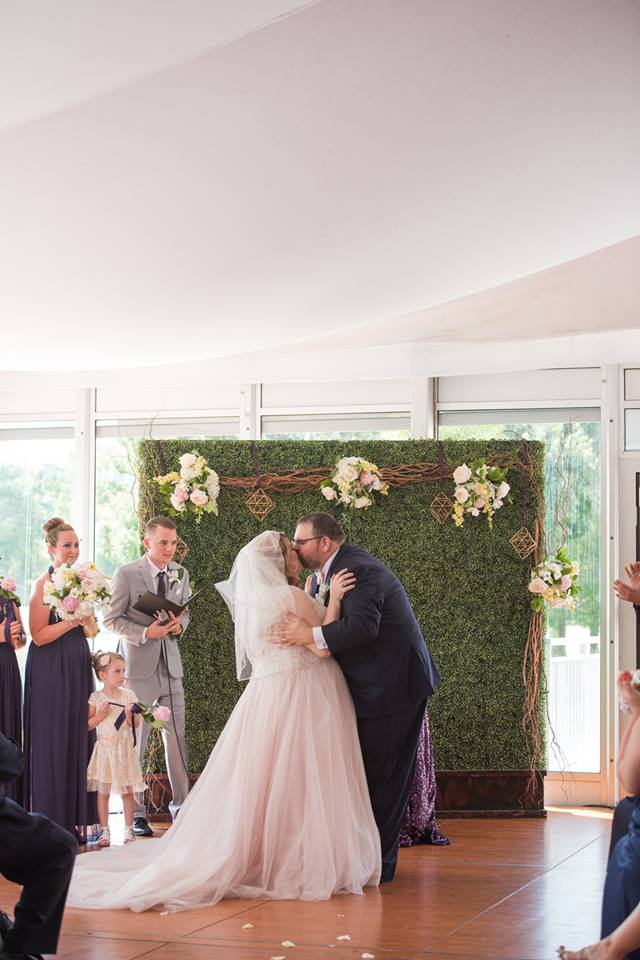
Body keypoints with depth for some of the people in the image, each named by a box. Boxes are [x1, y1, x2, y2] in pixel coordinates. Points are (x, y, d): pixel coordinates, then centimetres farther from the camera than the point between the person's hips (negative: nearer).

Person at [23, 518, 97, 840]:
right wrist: (73, 619, -20)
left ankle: (74, 819, 14)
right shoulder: (44, 584, -11)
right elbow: (39, 635, -16)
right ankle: (51, 823, 4)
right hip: (51, 670, -7)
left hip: (77, 668, 7)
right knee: (53, 741, -3)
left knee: (79, 738, 7)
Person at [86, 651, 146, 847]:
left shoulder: (129, 695, 1)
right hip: (104, 748, -1)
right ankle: (104, 831, 9)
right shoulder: (96, 698, -2)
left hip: (124, 748, 1)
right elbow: (87, 725, 1)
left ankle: (128, 829, 12)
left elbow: (136, 724, 2)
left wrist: (130, 717, -18)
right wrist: (100, 715, -14)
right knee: (103, 792, 2)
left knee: (127, 791, 3)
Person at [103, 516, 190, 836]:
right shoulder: (125, 574, -8)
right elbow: (112, 619, -7)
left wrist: (179, 625, -5)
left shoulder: (180, 574, 7)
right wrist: (145, 633, -20)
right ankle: (136, 812, 9)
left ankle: (180, 803, 15)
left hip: (170, 666, 4)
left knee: (176, 738, 5)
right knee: (135, 741, 1)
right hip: (139, 666, -4)